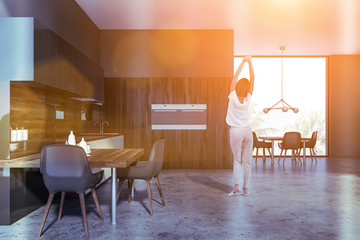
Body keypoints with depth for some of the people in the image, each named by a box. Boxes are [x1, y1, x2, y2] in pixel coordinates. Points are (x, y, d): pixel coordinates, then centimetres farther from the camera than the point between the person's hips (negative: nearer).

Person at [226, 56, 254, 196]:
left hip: (236, 131, -2)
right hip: (247, 130, 2)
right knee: (247, 161, 8)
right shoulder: (248, 99, -3)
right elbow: (252, 79, 0)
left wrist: (243, 62, 0)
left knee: (237, 160, 6)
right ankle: (245, 188, 13)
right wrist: (250, 62, -2)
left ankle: (236, 186, -7)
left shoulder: (233, 97, -8)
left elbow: (235, 77, -3)